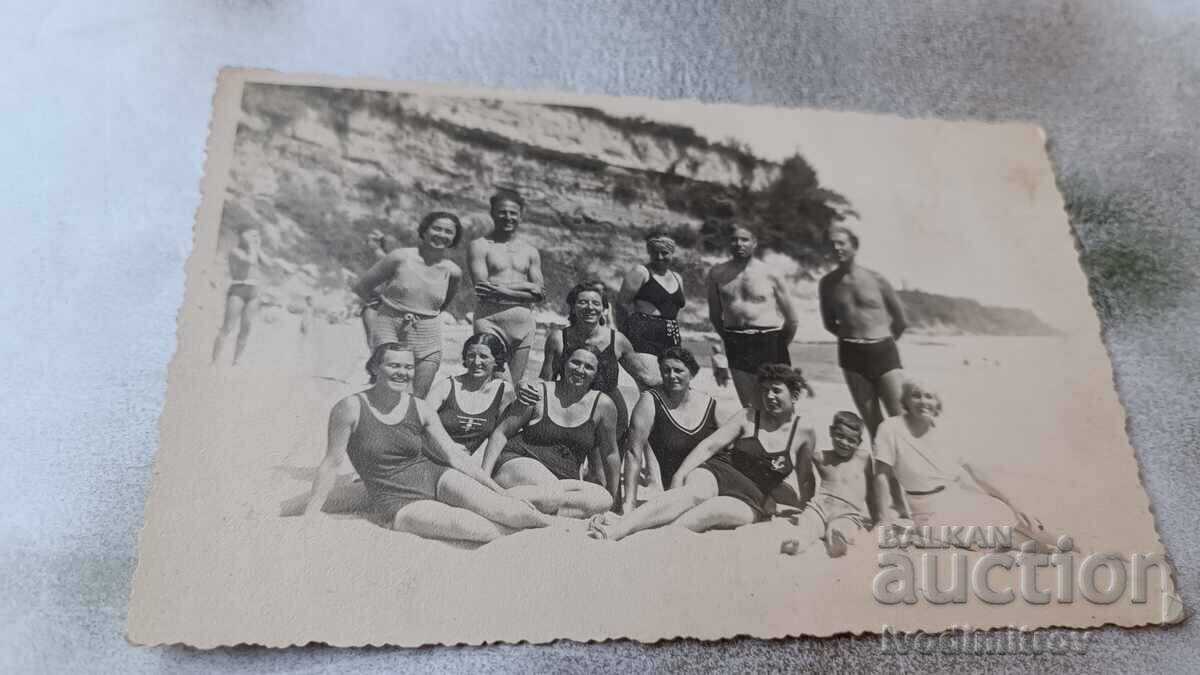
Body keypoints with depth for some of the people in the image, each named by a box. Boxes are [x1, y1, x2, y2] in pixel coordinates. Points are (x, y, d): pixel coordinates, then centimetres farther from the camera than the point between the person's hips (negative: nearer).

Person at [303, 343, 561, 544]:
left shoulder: (420, 409, 1)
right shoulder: (351, 408, -9)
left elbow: (455, 456, 3)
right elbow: (331, 464, -2)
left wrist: (499, 490, -1)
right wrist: (308, 517, -1)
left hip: (435, 478, 3)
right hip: (401, 503, -3)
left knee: (499, 510, -23)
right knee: (478, 528, -26)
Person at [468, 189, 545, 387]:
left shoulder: (530, 252, 16)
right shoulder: (480, 246, 4)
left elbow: (540, 294, 5)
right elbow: (482, 289, -10)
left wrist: (500, 289, -7)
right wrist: (525, 287, -9)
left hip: (524, 321, 4)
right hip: (491, 319, -4)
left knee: (516, 383, 7)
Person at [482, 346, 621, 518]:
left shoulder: (603, 405, 3)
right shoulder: (539, 393, 0)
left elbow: (610, 454, 12)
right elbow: (501, 433, 3)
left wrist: (614, 501, 15)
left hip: (563, 480, 4)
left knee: (604, 500, -28)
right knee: (553, 496, -38)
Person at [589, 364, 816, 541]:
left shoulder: (804, 434, 9)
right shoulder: (748, 418, 9)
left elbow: (805, 481, 18)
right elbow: (710, 445, -1)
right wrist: (680, 474, -12)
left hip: (748, 501, 0)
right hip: (717, 473, 1)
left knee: (711, 510, -36)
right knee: (694, 492, -37)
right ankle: (618, 527, -58)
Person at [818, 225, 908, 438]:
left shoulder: (875, 279, -2)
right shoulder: (827, 283, 5)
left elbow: (901, 321, 8)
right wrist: (852, 337, 10)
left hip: (883, 351, -2)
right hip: (851, 355, 2)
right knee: (872, 422, 6)